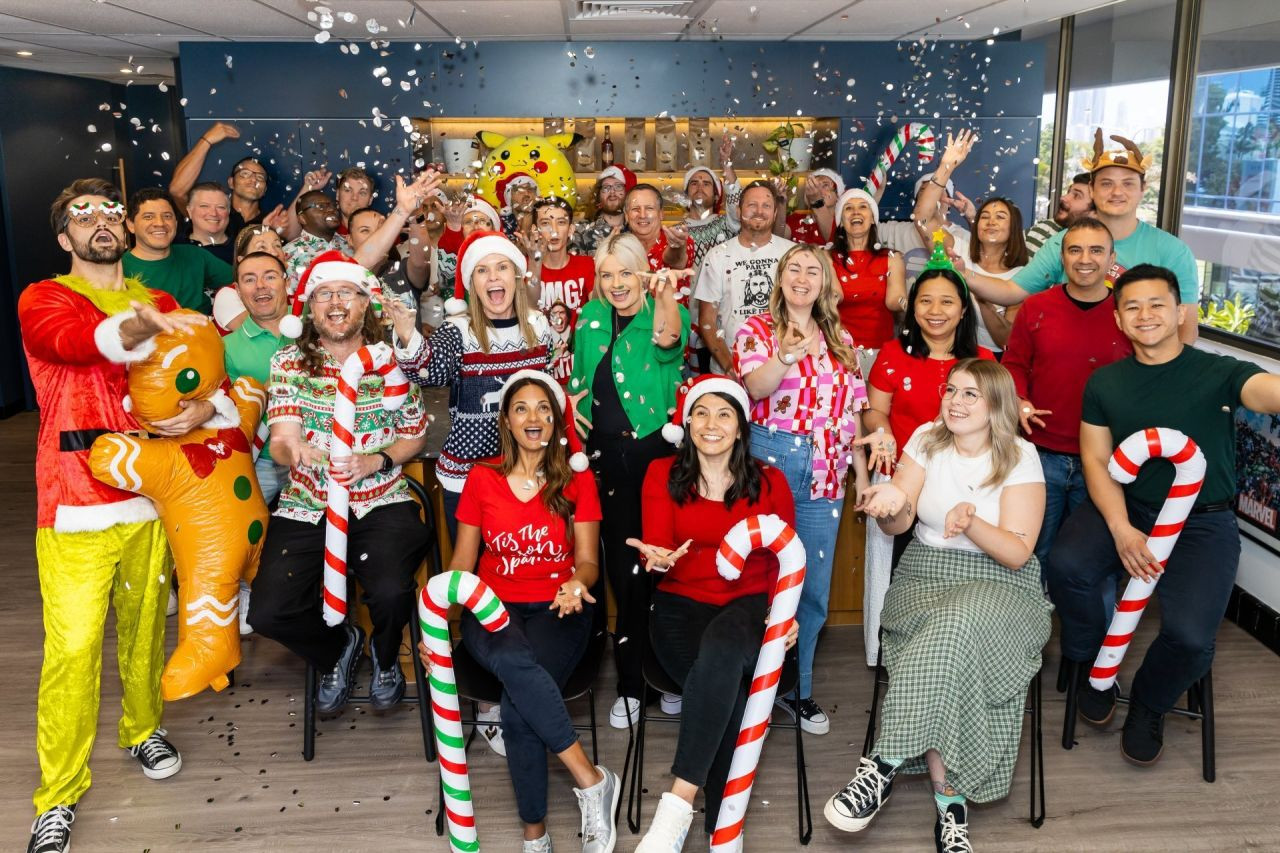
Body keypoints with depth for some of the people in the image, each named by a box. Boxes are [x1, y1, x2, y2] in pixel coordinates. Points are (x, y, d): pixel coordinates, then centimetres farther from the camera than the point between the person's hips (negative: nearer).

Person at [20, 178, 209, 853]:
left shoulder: (160, 303, 15)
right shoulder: (42, 300, 1)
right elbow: (78, 341, -22)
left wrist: (204, 408, -14)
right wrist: (139, 327, -43)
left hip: (150, 493, 4)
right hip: (76, 503, -4)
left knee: (145, 625, 13)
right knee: (73, 644, -6)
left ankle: (143, 730, 37)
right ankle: (59, 796, 7)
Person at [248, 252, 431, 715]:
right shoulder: (289, 362, 2)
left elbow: (414, 436, 10)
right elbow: (281, 442, -10)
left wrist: (375, 461, -11)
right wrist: (292, 448, -35)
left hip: (380, 504, -1)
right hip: (305, 508, 2)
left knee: (391, 593, -27)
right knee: (267, 612, -15)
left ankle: (385, 659, 12)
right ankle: (339, 648, 21)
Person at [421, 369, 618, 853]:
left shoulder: (577, 478, 5)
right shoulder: (481, 479, 8)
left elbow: (587, 559, 3)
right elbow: (462, 563, 10)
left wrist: (577, 585, -21)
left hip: (557, 610, -1)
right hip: (493, 608, 1)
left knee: (518, 707, -31)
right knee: (514, 663, -36)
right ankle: (592, 780, -25)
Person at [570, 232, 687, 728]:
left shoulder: (663, 312, -5)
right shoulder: (591, 318, 11)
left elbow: (668, 339, -30)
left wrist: (666, 294, -48)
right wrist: (571, 412, 7)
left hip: (654, 449, -4)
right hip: (605, 451, 4)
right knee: (619, 561, 8)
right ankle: (630, 681, 19)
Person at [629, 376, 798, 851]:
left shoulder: (769, 483, 9)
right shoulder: (662, 475, 7)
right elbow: (657, 546, -3)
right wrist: (659, 560, -28)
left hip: (750, 603, 0)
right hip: (682, 604, 0)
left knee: (722, 645, -39)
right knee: (727, 697, -32)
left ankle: (679, 803, -39)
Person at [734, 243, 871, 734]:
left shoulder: (841, 340, 16)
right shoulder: (757, 329, 3)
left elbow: (852, 413, 17)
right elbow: (754, 389, -14)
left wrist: (862, 475, 14)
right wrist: (786, 356, -32)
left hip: (825, 474, 4)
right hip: (770, 462, -4)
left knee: (814, 585, 7)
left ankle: (799, 686, 21)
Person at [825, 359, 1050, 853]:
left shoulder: (1019, 458, -2)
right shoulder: (926, 440, 5)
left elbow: (1018, 553, -8)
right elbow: (898, 525, -2)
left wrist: (972, 524, -28)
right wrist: (892, 505, -27)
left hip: (1001, 585, -2)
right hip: (925, 577, 2)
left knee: (956, 627, -35)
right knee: (949, 654, -31)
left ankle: (884, 767, -28)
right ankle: (949, 799, -23)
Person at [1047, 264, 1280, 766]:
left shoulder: (1218, 375, -8)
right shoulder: (1105, 383, 4)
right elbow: (1097, 461, 2)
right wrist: (1121, 530, -15)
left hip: (1202, 521, -2)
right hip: (1126, 507, 3)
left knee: (1189, 635, -24)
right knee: (1066, 565, -27)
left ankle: (1148, 706, 14)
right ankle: (1093, 666, 6)